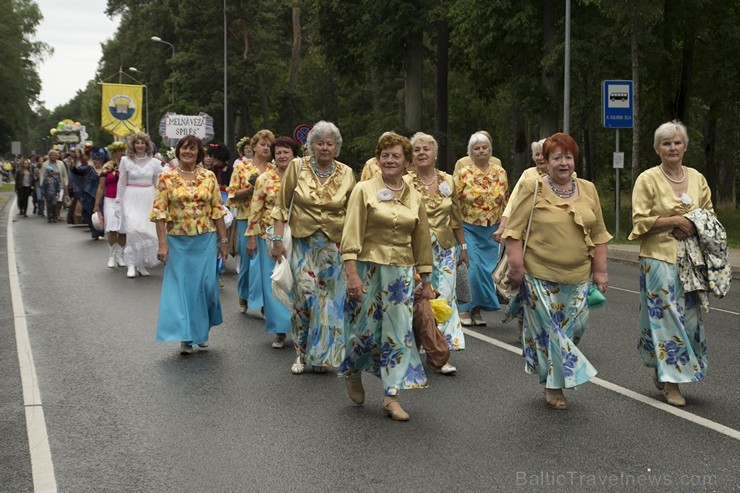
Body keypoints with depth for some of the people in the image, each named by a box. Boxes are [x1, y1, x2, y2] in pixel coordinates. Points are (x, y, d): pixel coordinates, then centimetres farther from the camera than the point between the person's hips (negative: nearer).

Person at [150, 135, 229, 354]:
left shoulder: (209, 177, 4)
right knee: (180, 286, 1)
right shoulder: (166, 178, -1)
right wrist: (162, 243, -10)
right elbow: (159, 212, -4)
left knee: (206, 285, 3)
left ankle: (202, 331, 24)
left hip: (206, 240, 1)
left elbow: (217, 210, 6)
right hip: (178, 241, -1)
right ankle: (186, 337, 9)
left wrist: (223, 240, 4)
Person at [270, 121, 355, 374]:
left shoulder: (346, 173, 3)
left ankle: (321, 354, 17)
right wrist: (278, 239, -5)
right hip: (303, 243, -1)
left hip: (334, 246, 2)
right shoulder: (297, 166, -1)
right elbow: (281, 205, 1)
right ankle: (301, 352, 8)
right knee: (305, 295, -10)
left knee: (329, 300, 2)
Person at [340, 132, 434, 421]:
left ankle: (391, 396, 7)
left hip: (401, 273, 3)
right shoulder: (364, 191, -3)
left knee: (399, 333, 0)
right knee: (365, 330, 1)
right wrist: (352, 274, -18)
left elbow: (422, 243, 13)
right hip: (368, 269, -3)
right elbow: (351, 235, -9)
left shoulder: (415, 198, 8)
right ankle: (353, 373, 32)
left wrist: (426, 283, 14)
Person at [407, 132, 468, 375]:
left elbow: (456, 217, 14)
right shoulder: (405, 183, -3)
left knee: (446, 296, -5)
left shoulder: (448, 181, 6)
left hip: (446, 247, 2)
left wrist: (463, 246, 16)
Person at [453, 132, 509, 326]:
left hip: (492, 230, 4)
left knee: (488, 269, 3)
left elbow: (506, 201, 14)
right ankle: (464, 309, 3)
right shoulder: (463, 173, -4)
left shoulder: (500, 173, 7)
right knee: (471, 267, -10)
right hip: (469, 228, -3)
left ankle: (477, 310, 15)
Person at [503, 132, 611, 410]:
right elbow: (514, 230, -6)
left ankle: (557, 380, 28)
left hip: (577, 277, 4)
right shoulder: (533, 189, -6)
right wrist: (516, 265, -12)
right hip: (540, 276, -4)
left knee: (572, 328, 7)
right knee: (548, 330, 2)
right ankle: (554, 386, 16)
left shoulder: (588, 190, 8)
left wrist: (600, 270, 9)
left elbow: (598, 234, 11)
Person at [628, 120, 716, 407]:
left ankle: (662, 372, 25)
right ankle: (670, 383, 4)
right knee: (666, 316, -5)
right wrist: (676, 221, -15)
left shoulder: (697, 178, 10)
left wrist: (695, 227, -5)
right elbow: (640, 221, -8)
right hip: (659, 258, -5)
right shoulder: (648, 179, -4)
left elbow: (709, 215, 16)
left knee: (690, 316, 6)